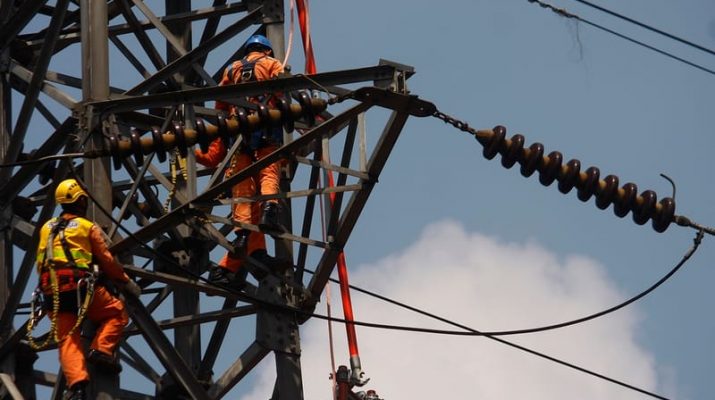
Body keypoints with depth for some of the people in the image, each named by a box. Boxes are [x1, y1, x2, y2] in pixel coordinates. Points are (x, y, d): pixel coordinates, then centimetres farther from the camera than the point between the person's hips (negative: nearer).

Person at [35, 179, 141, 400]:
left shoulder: (46, 228, 19)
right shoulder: (88, 227, 5)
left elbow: (41, 263, 21)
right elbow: (107, 261, 5)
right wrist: (127, 282, 16)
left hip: (52, 291, 4)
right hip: (79, 287, -4)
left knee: (67, 339, 0)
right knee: (117, 312, 13)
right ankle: (101, 349, -9)